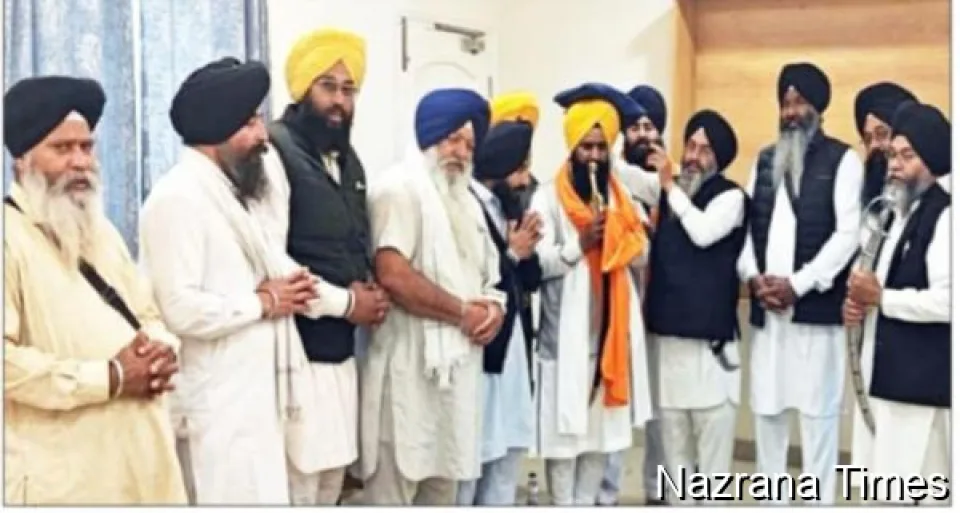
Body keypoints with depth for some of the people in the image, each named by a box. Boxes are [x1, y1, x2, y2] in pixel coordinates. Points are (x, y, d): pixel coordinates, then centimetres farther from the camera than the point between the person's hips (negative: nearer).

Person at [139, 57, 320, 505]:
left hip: (252, 393, 9)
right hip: (219, 404, -9)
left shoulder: (229, 191, 16)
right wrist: (263, 302, -12)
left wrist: (286, 287, 0)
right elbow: (180, 309, -26)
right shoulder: (178, 196, -15)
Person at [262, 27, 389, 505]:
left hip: (341, 349, 9)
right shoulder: (275, 153, -12)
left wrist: (371, 291, 2)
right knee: (297, 484, -5)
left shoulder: (346, 158, 16)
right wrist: (345, 302, -14)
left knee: (331, 476, 16)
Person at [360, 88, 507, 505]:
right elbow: (392, 275, -20)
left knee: (443, 481, 15)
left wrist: (494, 307, -1)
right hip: (410, 365, -9)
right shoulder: (400, 188, -8)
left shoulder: (464, 199, 20)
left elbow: (488, 272, 23)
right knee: (396, 485, -5)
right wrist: (463, 312, -12)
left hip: (458, 362, 9)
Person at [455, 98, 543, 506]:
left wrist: (526, 252, -4)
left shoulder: (506, 205, 14)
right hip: (477, 349, -9)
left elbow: (530, 280, 15)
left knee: (509, 451, 14)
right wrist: (511, 253, -13)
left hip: (512, 346, 9)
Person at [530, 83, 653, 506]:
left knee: (603, 425, 11)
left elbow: (642, 256, 7)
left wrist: (615, 236, -12)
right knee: (564, 427, -2)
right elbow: (538, 262, -14)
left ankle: (587, 505, 22)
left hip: (611, 329, 5)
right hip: (566, 333, -5)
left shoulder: (619, 196, 11)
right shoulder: (549, 197, -5)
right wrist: (579, 243, -25)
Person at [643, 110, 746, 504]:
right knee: (673, 437, 12)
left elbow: (703, 232, -22)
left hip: (710, 335, -5)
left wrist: (671, 186, -12)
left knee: (713, 438, -2)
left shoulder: (730, 196, -3)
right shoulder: (670, 194, 12)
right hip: (668, 331, 6)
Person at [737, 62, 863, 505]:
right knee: (766, 408, 9)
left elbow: (848, 233, -9)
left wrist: (798, 284, -14)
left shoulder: (842, 159, 1)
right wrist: (752, 276, -5)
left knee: (818, 411, -2)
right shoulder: (764, 160, 17)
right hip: (766, 308, 5)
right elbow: (745, 225, 12)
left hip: (816, 307, -5)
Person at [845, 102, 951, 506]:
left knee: (912, 495, -6)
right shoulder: (898, 213, 17)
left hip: (921, 384, -9)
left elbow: (947, 300, -25)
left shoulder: (944, 216, -13)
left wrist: (880, 298, -15)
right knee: (883, 491, 14)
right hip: (885, 375, 9)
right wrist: (860, 302, 5)